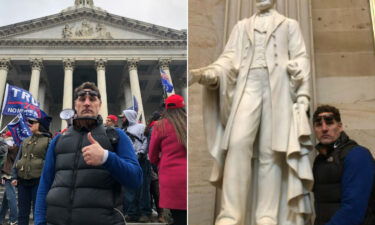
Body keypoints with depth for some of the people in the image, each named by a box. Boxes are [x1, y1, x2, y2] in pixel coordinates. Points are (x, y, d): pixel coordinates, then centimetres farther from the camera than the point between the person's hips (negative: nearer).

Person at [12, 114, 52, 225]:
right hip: (22, 181, 6)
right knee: (22, 212, 9)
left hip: (38, 181, -5)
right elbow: (17, 160, 17)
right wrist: (15, 177, 7)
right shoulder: (25, 141, 17)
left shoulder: (48, 141, -1)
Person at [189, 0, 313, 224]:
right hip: (247, 86, 1)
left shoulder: (290, 25, 22)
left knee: (271, 151, -9)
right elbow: (229, 58, 13)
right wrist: (206, 74, -9)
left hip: (278, 87, 0)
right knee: (238, 144, -19)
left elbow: (301, 58, 11)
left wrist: (302, 96, -5)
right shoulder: (242, 26, 26)